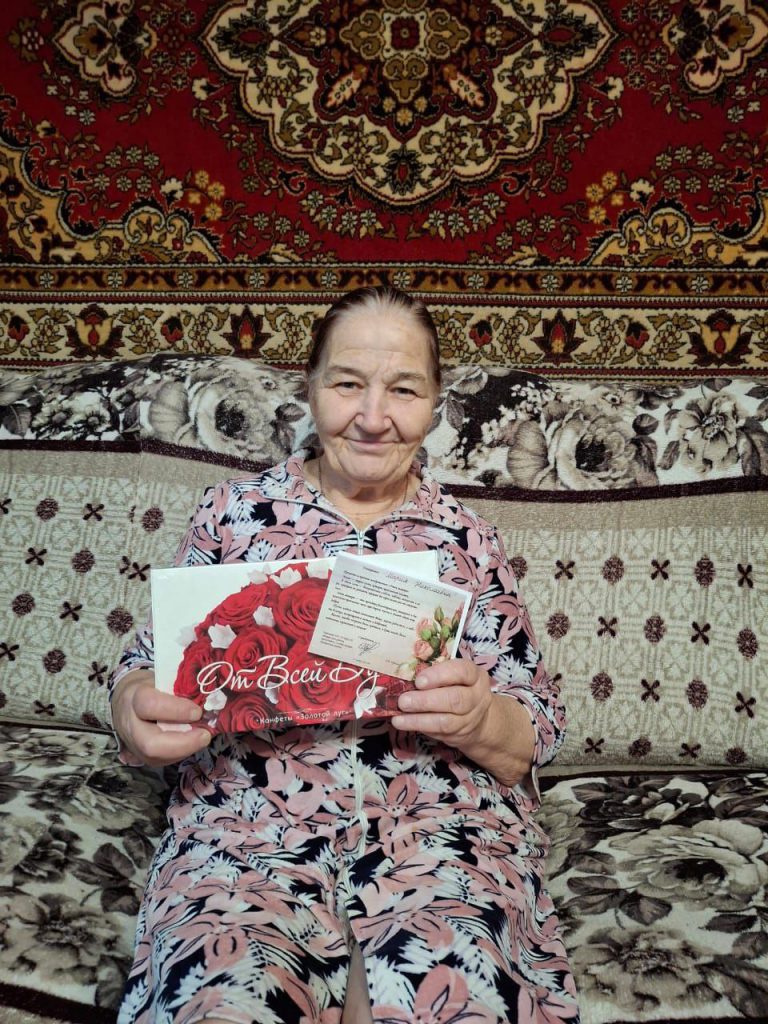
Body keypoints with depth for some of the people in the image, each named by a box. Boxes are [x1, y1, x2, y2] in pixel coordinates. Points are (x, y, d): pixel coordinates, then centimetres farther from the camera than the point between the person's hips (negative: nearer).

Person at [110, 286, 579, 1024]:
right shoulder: (236, 511, 9)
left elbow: (537, 734, 7)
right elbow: (148, 667, 11)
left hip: (439, 825, 1)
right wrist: (136, 713, -12)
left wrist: (478, 718, -16)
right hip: (249, 823, 0)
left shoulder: (466, 538, 9)